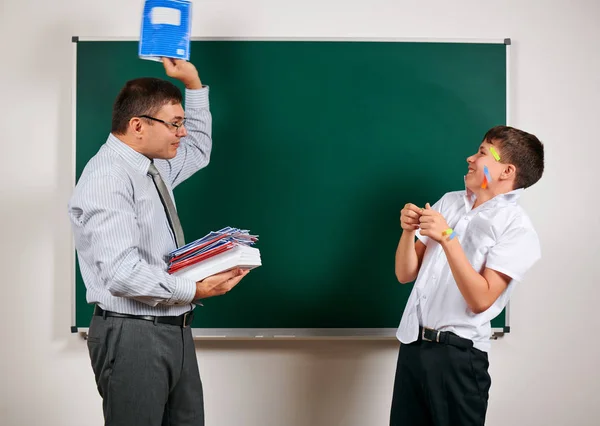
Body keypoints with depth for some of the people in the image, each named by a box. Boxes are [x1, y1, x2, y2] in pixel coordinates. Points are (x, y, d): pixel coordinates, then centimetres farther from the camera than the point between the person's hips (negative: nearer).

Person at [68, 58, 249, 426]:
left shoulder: (156, 168, 10)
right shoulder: (107, 178, -18)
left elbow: (198, 150, 30)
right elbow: (122, 273, -26)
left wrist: (193, 83, 19)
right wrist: (196, 290, -21)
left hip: (175, 328, 9)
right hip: (133, 335, -9)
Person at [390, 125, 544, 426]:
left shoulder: (517, 229, -8)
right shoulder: (449, 202, 10)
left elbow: (480, 299, -17)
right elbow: (405, 275, 10)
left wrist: (447, 238, -21)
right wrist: (408, 230, -8)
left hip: (458, 354, -5)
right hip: (412, 344, 5)